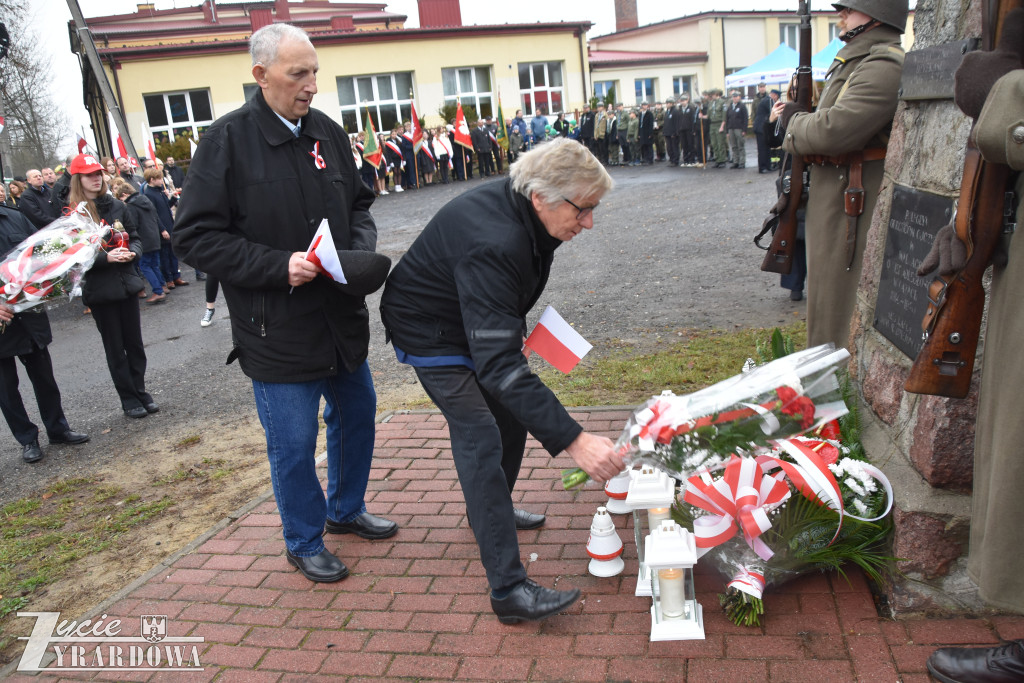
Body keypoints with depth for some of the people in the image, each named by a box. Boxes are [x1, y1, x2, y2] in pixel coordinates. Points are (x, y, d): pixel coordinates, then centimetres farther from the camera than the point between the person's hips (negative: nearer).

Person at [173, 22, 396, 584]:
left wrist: (361, 251, -4)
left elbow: (358, 204, 17)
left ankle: (346, 510, 44)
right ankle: (304, 543, 29)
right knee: (293, 442, 5)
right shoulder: (227, 140, -12)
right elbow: (196, 237, -13)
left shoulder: (326, 132, 4)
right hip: (278, 330, -6)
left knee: (356, 413, 19)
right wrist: (280, 265, -22)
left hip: (342, 316, 6)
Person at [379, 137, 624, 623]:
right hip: (431, 332, -9)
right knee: (481, 441, -16)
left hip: (475, 322, 9)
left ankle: (492, 508, 40)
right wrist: (573, 440, -50)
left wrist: (516, 324, 5)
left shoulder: (526, 215, -12)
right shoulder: (492, 245, -40)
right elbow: (499, 364, -46)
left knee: (513, 411, 17)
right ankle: (508, 590, -13)